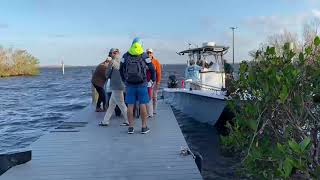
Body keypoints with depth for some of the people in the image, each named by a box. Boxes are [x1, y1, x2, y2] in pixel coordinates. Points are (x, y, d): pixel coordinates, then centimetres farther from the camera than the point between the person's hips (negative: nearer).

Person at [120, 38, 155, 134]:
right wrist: (153, 80, 19)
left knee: (130, 105, 6)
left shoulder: (125, 56, 2)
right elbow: (152, 69, 2)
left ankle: (130, 127, 9)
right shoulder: (144, 56, -4)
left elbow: (121, 69, 10)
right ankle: (144, 127, 8)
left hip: (130, 85, 2)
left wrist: (124, 80, 26)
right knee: (142, 105, 3)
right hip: (142, 84, -2)